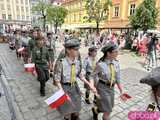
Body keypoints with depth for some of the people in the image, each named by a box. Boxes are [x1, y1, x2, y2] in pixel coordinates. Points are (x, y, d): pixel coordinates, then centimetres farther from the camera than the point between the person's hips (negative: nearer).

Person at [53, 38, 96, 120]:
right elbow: (57, 79, -17)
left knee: (76, 111, 22)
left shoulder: (77, 62, -8)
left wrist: (89, 84, -3)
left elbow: (80, 75, 4)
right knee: (67, 112, 19)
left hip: (75, 87, 4)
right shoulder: (62, 63, -25)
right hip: (65, 88, -4)